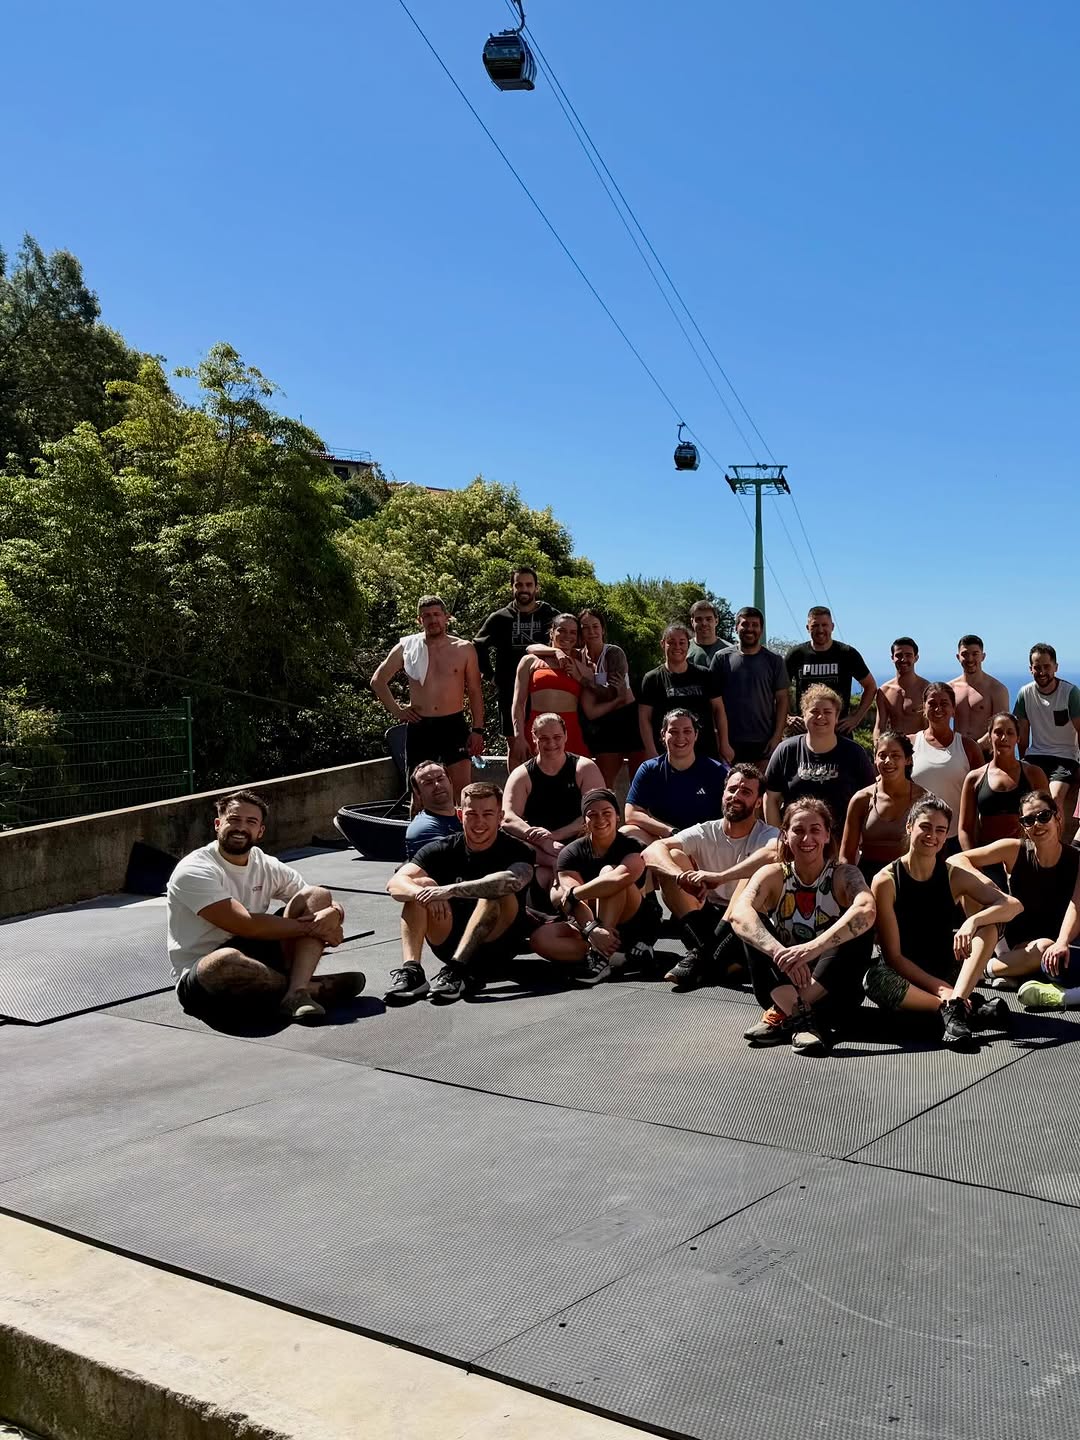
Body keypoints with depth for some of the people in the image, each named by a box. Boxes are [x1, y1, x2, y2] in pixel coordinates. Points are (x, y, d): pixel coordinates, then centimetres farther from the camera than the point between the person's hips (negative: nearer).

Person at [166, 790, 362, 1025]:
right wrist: (309, 926, -15)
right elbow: (245, 926, -23)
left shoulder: (266, 866, 6)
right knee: (225, 960, -43)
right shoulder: (194, 871, -14)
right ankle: (310, 988, -16)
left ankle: (296, 993, -27)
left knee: (318, 896, -4)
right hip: (203, 979, -6)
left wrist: (333, 913, -19)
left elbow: (326, 900, 7)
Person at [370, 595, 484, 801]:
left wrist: (478, 730, -3)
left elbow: (475, 693, 5)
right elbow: (378, 680, 14)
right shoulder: (406, 647, 4)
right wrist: (396, 710, 4)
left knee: (461, 788, -8)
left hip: (454, 725, -1)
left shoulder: (464, 649, 3)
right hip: (419, 727, 1)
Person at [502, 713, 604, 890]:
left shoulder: (585, 768, 7)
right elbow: (507, 819, -8)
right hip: (538, 852, 2)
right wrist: (544, 843, -25)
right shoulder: (522, 775, 8)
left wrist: (555, 835, -20)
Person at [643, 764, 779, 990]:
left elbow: (773, 854, -34)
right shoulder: (705, 832, 2)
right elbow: (653, 850, -15)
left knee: (759, 870, -29)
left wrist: (720, 877, -45)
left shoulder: (768, 835, -6)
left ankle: (704, 955, -36)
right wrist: (680, 875, -37)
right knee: (672, 857, -14)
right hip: (707, 918, 3)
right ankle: (702, 948, -31)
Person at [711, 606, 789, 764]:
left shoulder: (774, 660, 7)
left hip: (764, 742, 0)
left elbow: (782, 699, 5)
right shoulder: (722, 658, 6)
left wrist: (777, 736, -5)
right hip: (729, 742, 0)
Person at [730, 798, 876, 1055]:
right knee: (754, 923, -19)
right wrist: (780, 952, -45)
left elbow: (866, 910, -32)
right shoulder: (773, 875, -4)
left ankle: (783, 1016, -32)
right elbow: (739, 913, -26)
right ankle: (798, 1015, -36)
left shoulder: (843, 875, -7)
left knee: (860, 926, -25)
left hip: (829, 989, -1)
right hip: (782, 987, 1)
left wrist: (813, 947, -47)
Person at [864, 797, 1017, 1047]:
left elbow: (1013, 905, -15)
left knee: (987, 926, -18)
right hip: (905, 977, -3)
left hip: (948, 973, 3)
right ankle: (970, 1008, -33)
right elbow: (893, 955, -14)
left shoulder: (954, 876, -3)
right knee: (874, 978, -37)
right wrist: (940, 988, -23)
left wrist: (973, 921, -34)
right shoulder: (886, 881, -12)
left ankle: (954, 1006, -35)